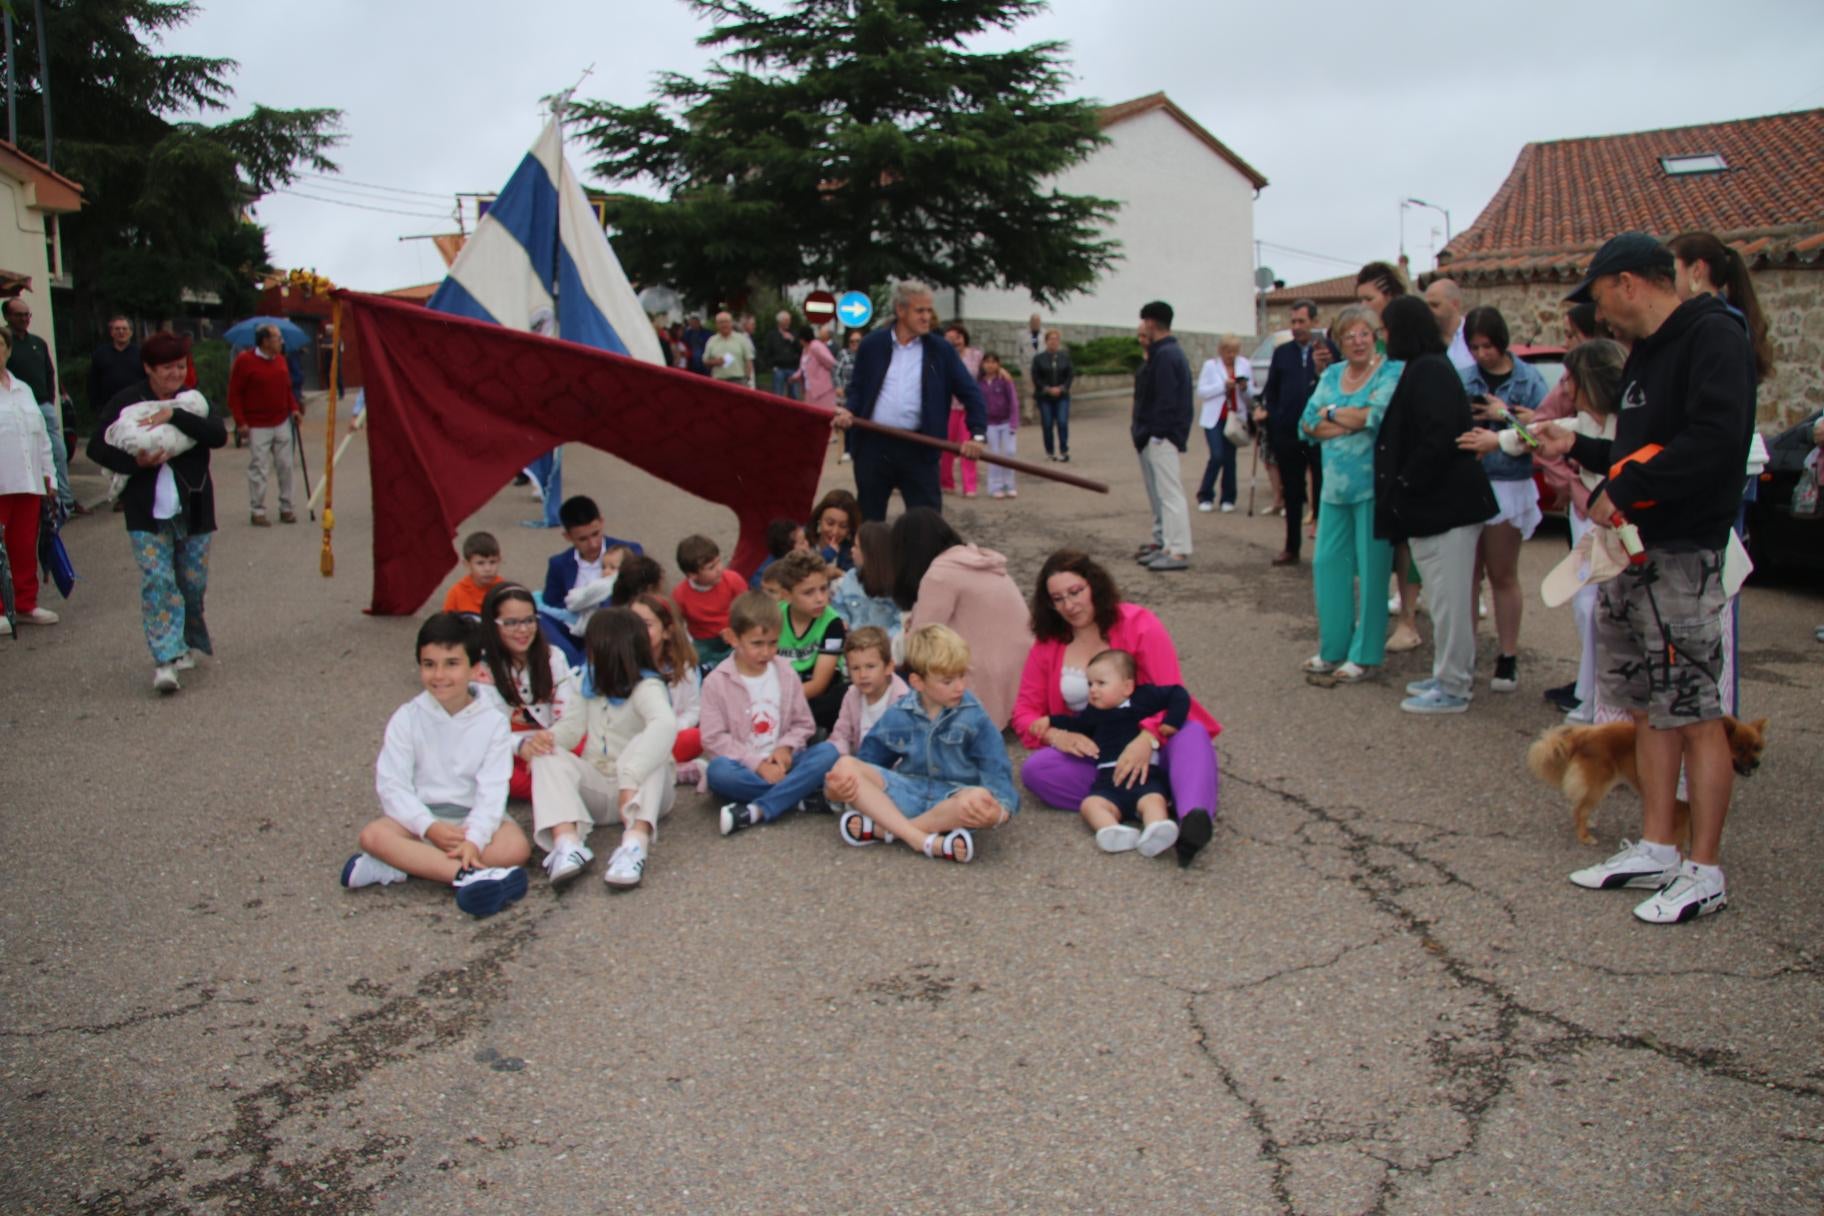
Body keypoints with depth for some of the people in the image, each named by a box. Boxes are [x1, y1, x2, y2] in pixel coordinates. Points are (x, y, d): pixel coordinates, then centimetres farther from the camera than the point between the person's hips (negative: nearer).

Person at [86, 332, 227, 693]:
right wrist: (135, 462, -17)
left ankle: (190, 644, 30)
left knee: (193, 582, 8)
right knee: (157, 582, -10)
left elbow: (219, 435, -13)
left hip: (192, 509, 2)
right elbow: (97, 447, -2)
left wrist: (174, 415, -24)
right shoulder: (126, 402, 0)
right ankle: (166, 659, -11)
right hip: (147, 513, -2)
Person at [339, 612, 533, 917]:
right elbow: (391, 784, -6)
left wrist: (474, 839, -28)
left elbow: (492, 789, -11)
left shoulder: (492, 722, -3)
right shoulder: (407, 718, -1)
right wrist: (429, 827, -21)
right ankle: (469, 875, -42)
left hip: (474, 817, 0)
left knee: (515, 847, -30)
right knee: (373, 835, -29)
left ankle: (398, 866, -29)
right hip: (420, 814, 1)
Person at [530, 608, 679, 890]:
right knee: (546, 757, -16)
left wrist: (630, 780, -47)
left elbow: (665, 724, -35)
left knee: (649, 746, -34)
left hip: (642, 790, -6)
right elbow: (574, 725, 7)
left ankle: (636, 843, -54)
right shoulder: (592, 685, 11)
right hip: (598, 787, 6)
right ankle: (567, 843, -39)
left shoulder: (647, 688, -15)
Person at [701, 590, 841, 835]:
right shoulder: (716, 681, -4)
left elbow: (804, 724, 9)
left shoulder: (786, 673, 6)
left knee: (829, 752, -24)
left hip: (781, 763, 3)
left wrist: (786, 747, -12)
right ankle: (801, 796, -26)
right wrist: (758, 764, -18)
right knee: (719, 771, -36)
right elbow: (714, 739, -9)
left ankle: (756, 811, -33)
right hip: (744, 767, -3)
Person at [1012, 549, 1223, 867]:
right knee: (1035, 770, -27)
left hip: (1147, 747, -2)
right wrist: (1057, 736, -19)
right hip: (1092, 756, 3)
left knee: (1190, 734, -35)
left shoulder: (1138, 624, -3)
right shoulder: (1047, 643, 7)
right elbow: (1025, 712, 5)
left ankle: (1195, 819, -64)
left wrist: (1146, 740, -33)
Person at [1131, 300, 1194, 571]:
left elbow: (1166, 401, -22)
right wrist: (1139, 427, 11)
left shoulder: (1165, 355, -16)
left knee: (1169, 493, -10)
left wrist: (1148, 432, -19)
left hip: (1160, 437, -11)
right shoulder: (1162, 353, 17)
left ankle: (1179, 552, -9)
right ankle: (1162, 542, 27)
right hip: (1155, 437, 11)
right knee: (1157, 493, 17)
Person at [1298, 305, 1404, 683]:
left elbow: (1378, 415, -21)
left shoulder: (1392, 371, -5)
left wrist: (1332, 413, -6)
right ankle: (1332, 649, 20)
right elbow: (1308, 422, 2)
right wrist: (1355, 420, -12)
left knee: (1371, 569, 0)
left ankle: (1363, 655, 9)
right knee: (1327, 563, 8)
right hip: (1335, 485, 6)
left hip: (1373, 485, -6)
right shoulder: (1332, 374, 13)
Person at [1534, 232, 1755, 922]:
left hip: (1684, 555, -9)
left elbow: (1713, 442, -24)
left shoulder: (1713, 337, -11)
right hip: (1633, 552, 9)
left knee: (1695, 714, -3)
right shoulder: (1646, 352, 18)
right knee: (1648, 708, 12)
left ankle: (1705, 872, 6)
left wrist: (1623, 491, -19)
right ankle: (1656, 851, 21)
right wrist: (1577, 448, 19)